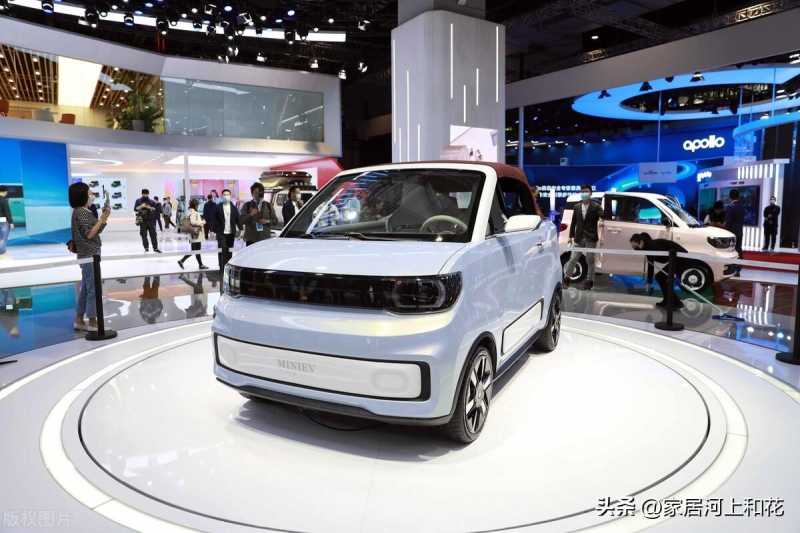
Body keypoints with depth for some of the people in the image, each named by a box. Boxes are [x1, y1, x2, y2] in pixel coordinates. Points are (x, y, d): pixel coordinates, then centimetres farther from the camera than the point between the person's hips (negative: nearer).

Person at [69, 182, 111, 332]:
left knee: (85, 289, 14)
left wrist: (104, 218, 5)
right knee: (93, 289, -5)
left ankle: (79, 320, 20)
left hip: (88, 255, 10)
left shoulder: (83, 211, 14)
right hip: (89, 255, -10)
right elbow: (89, 234, -19)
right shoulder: (81, 212, -14)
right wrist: (102, 219, -18)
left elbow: (96, 232, 13)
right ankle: (92, 322, 0)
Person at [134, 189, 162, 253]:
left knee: (153, 234, -3)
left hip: (150, 220, 0)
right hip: (142, 220, 0)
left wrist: (149, 207, -13)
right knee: (144, 235, 0)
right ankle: (146, 248, 7)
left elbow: (155, 209, 3)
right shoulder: (138, 201, 9)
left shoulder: (152, 202, 9)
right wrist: (141, 206, -14)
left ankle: (155, 248, -1)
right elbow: (135, 209, 1)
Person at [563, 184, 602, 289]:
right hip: (579, 238, 3)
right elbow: (573, 223, 10)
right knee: (573, 258, 5)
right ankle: (566, 277, 15)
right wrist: (571, 236, 7)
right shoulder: (577, 207, 9)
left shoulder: (596, 207, -2)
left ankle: (589, 281, 16)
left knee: (590, 260, 6)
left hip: (591, 238, -2)